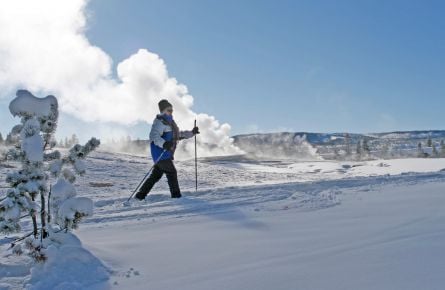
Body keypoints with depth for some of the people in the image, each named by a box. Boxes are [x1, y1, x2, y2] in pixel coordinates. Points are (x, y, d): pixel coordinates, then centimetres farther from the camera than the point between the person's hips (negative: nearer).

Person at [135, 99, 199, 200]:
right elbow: (154, 135, -24)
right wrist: (164, 144, -39)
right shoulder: (160, 122, -10)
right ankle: (176, 196, -6)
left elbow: (179, 134, 33)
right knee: (172, 172, -9)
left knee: (156, 176, 11)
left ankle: (140, 196, 16)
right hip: (161, 154, -10)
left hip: (166, 154, 10)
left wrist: (192, 133, 23)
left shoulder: (170, 122, 23)